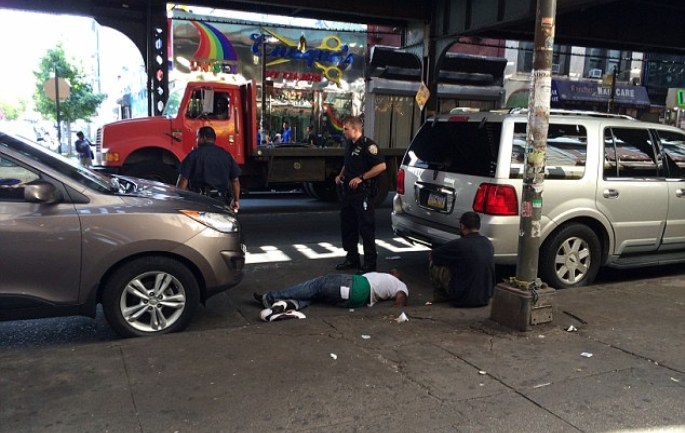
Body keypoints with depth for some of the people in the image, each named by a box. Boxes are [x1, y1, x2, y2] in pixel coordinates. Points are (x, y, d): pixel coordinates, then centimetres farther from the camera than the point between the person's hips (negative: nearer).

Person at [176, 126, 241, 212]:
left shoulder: (194, 154, -3)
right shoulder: (225, 155, 9)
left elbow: (183, 179, -7)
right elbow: (235, 180, 8)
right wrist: (236, 200, 15)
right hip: (222, 200, 4)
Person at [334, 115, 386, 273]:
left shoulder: (368, 145, -13)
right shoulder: (349, 144, 13)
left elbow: (381, 166, -20)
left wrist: (361, 178, -20)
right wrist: (341, 175, 10)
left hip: (363, 193, -9)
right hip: (348, 191, 9)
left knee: (366, 228, -3)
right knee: (347, 226, 14)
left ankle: (370, 263, 5)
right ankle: (352, 258, 26)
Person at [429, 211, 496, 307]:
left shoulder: (458, 244, -16)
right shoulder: (488, 244, 2)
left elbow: (431, 256, -2)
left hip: (464, 299, -6)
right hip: (485, 299, 7)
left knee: (435, 265, 4)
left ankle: (439, 302, 18)